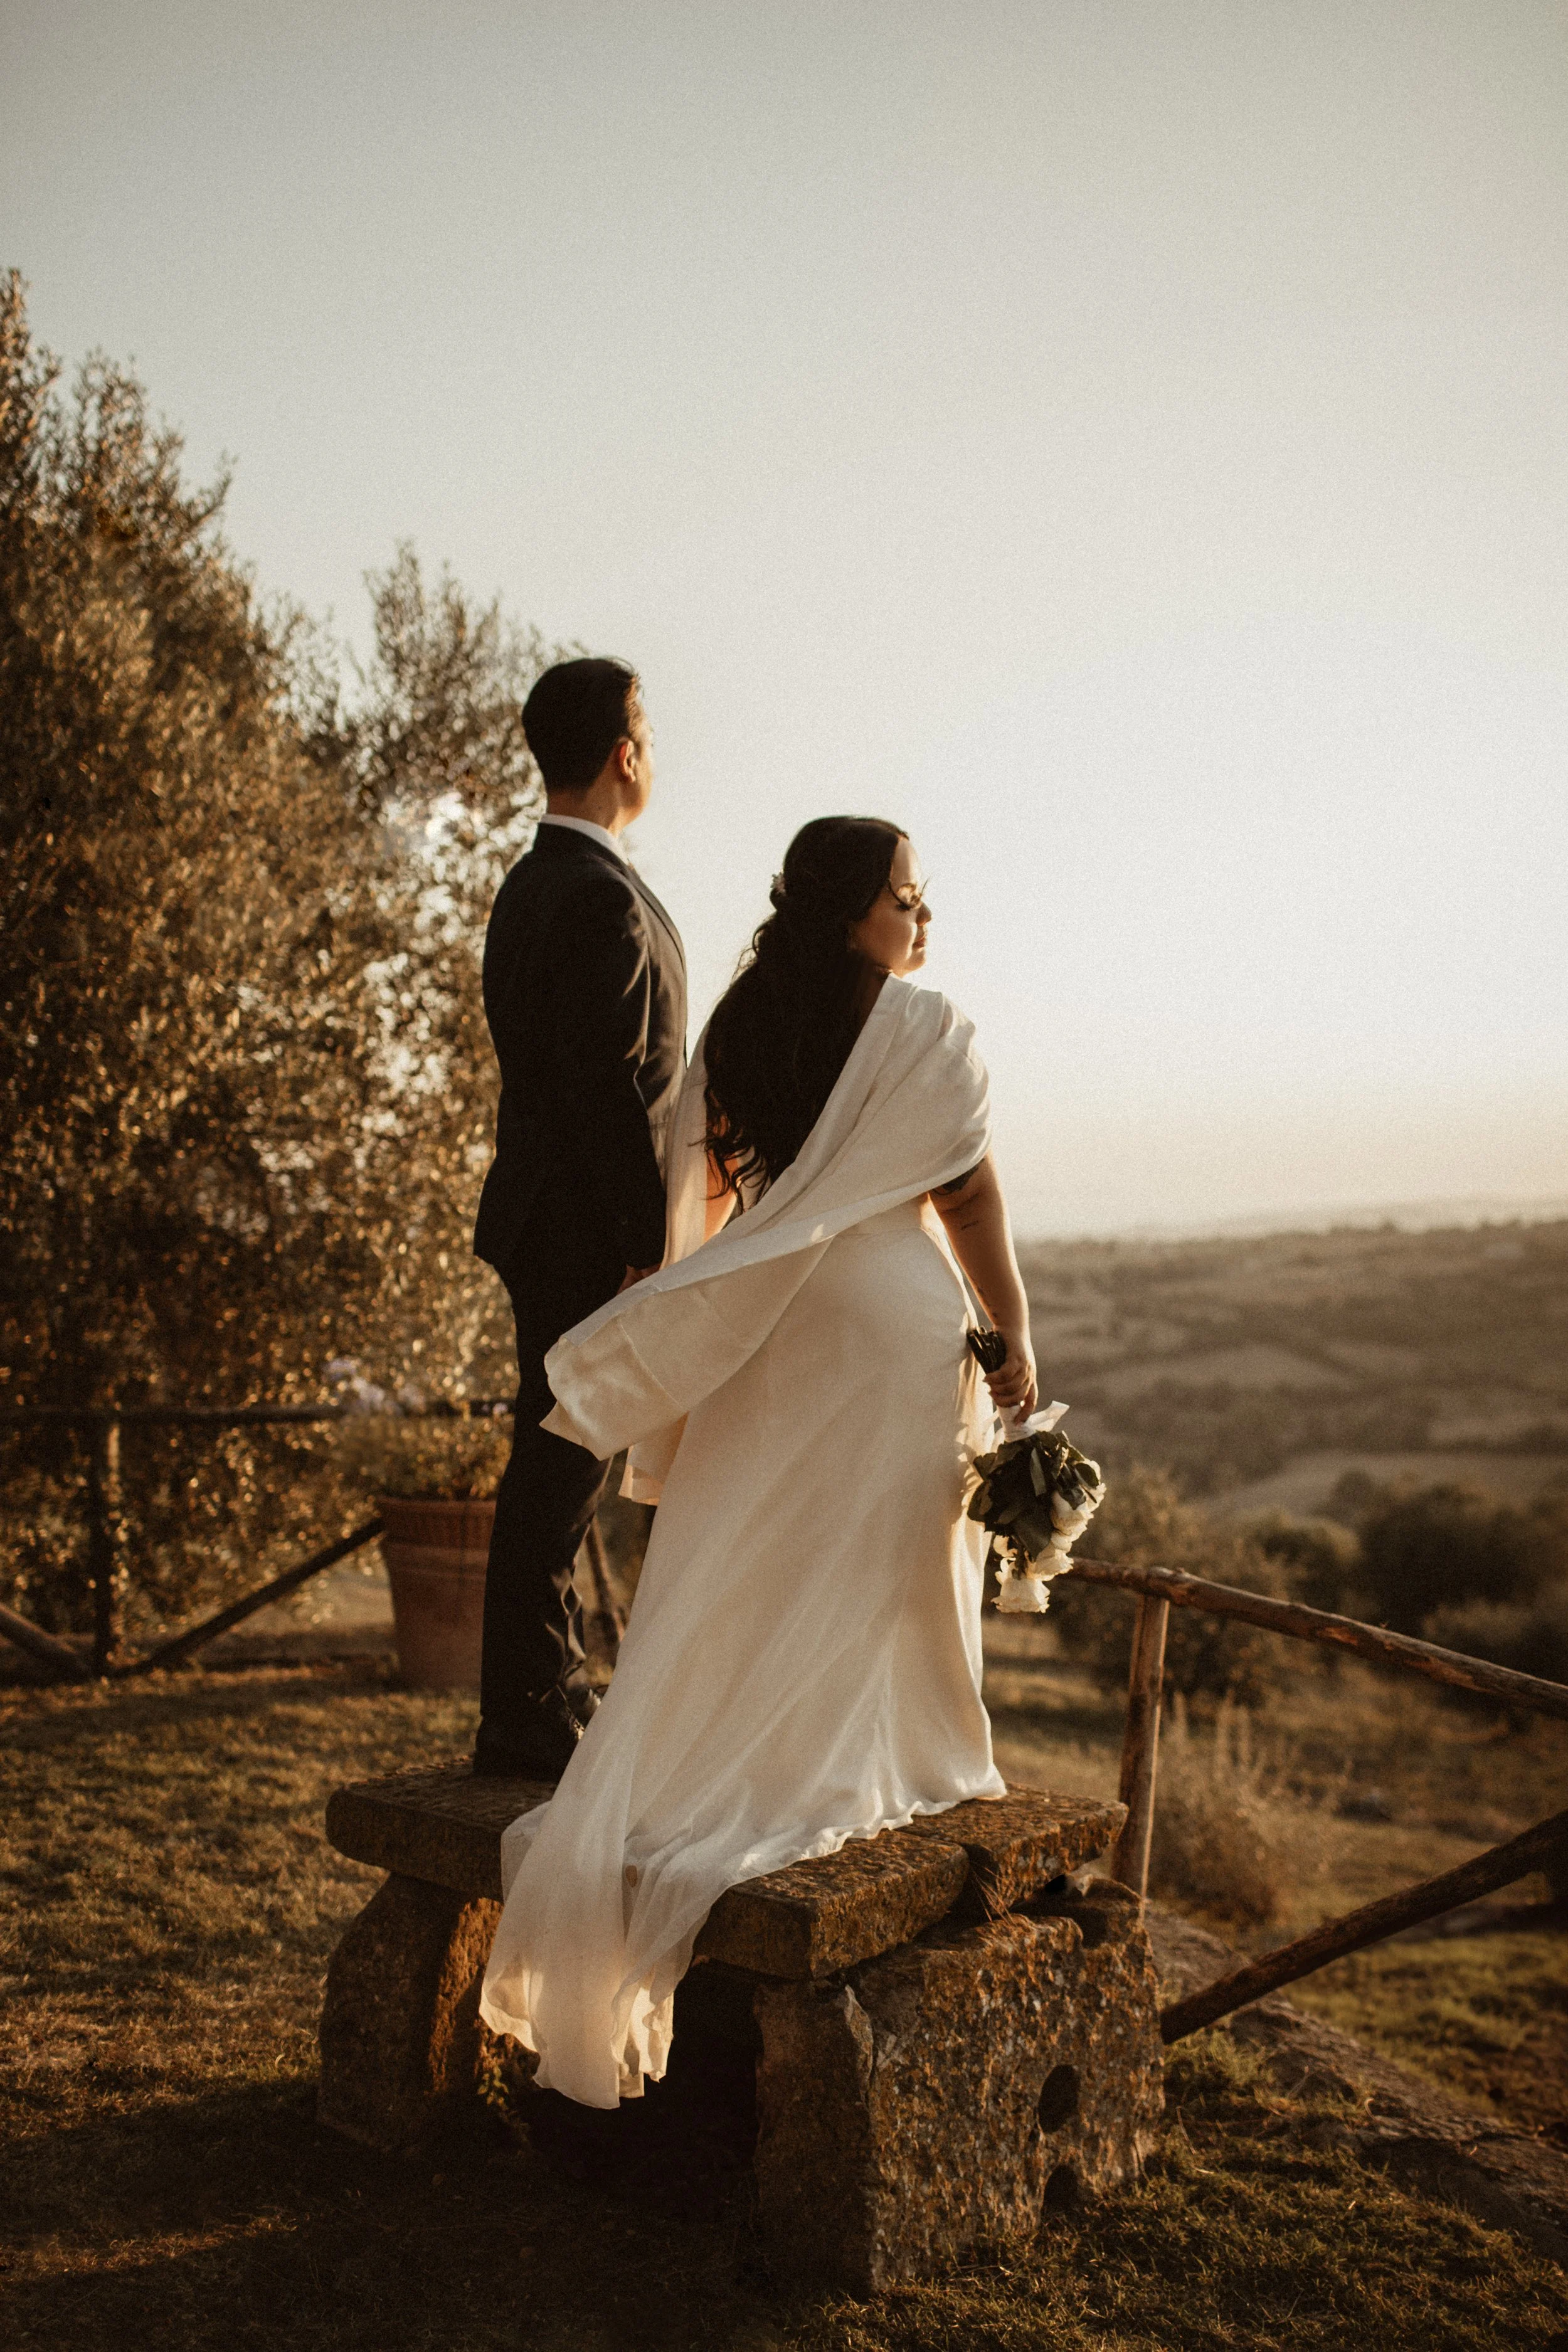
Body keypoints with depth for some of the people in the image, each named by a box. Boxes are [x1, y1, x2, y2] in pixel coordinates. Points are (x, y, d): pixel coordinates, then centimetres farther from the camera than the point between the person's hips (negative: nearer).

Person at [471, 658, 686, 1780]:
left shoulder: (531, 883, 14)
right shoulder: (603, 895, -18)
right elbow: (606, 1087, -23)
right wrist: (652, 1243, -19)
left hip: (549, 1217, 10)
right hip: (588, 1232, -10)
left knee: (559, 1469, 17)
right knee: (560, 1471, -3)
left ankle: (552, 1691, 29)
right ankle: (527, 1721, 7)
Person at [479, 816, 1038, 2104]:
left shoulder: (737, 1031, 6)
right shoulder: (929, 1030, -10)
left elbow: (708, 1199, 8)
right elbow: (970, 1197, -9)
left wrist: (717, 1330, 16)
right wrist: (1015, 1335, -1)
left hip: (768, 1336, 5)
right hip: (896, 1329, -5)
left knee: (748, 1567, 12)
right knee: (874, 1572, 6)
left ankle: (722, 1766, 18)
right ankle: (862, 1769, 14)